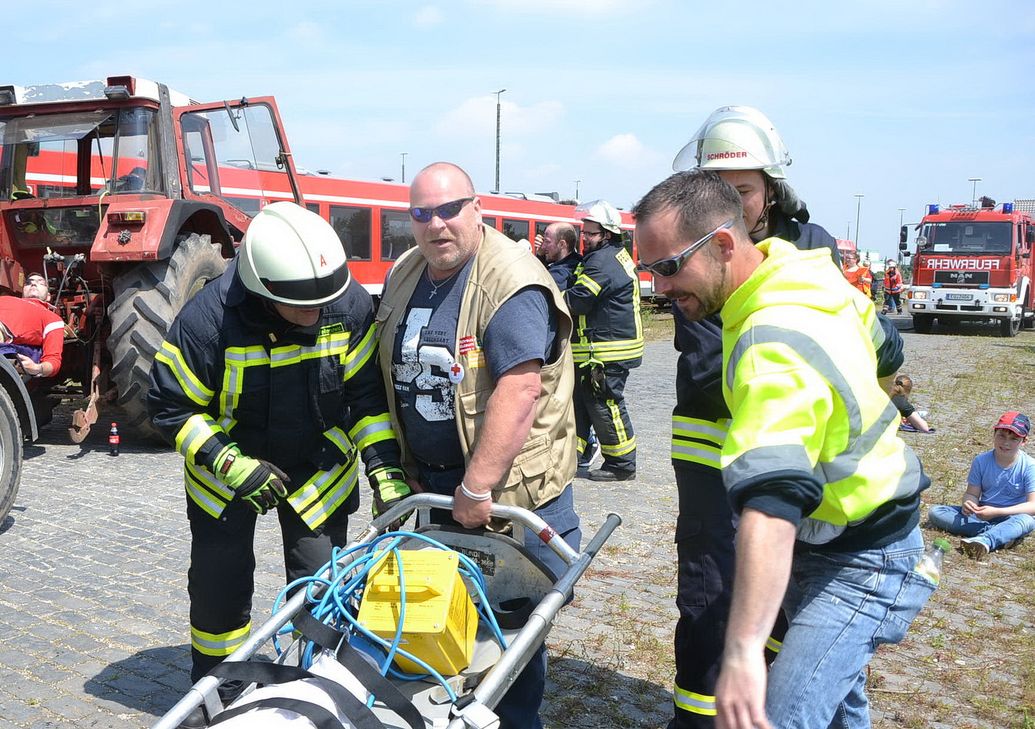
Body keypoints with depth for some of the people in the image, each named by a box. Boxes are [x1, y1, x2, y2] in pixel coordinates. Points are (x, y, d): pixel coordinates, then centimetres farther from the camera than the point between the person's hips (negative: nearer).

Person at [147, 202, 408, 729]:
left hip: (320, 468, 1)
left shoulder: (351, 306, -22)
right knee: (219, 587, 8)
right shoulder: (207, 320, -28)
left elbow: (368, 394, -11)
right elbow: (171, 407, -17)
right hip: (228, 468, -1)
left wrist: (384, 468, -18)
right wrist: (232, 465, -25)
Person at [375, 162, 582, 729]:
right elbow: (394, 373, 15)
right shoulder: (404, 276, 6)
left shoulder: (513, 284, -19)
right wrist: (394, 463, 12)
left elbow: (520, 391, -28)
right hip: (431, 481, 7)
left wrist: (477, 488, -27)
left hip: (511, 485, -7)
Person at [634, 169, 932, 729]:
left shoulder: (777, 347, -36)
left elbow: (771, 506, -47)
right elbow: (870, 326, 14)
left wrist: (742, 652, -53)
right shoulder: (799, 264, -7)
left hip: (860, 569, -10)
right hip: (821, 543, 10)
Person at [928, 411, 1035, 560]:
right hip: (982, 513, 4)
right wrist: (968, 503, -26)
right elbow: (972, 493, -1)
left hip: (1011, 517, -3)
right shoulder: (981, 460, -4)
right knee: (935, 512, -18)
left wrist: (997, 512, -27)